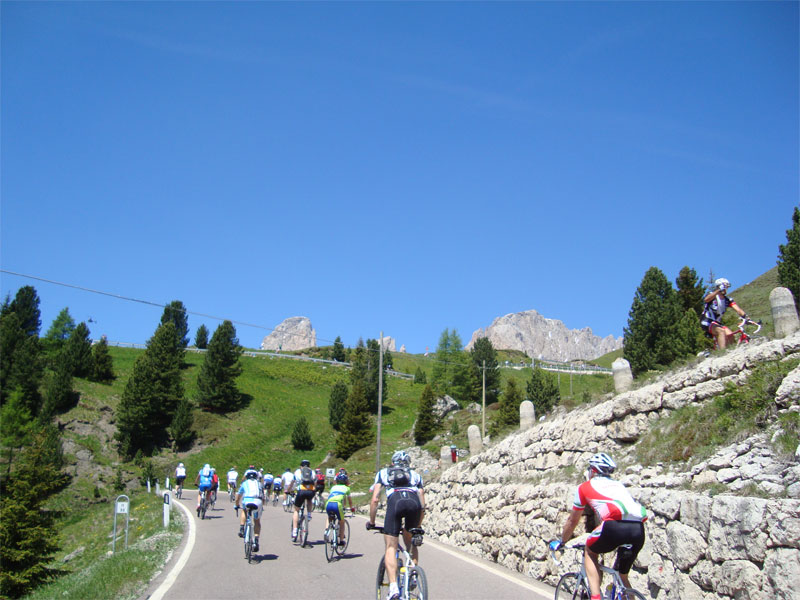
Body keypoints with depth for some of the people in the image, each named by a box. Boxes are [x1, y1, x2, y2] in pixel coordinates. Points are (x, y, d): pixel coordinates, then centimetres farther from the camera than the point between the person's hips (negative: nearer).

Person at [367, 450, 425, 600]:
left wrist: (371, 522, 30)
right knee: (411, 544, 25)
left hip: (395, 501, -2)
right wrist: (418, 526, 38)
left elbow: (374, 500, 20)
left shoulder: (383, 473, 31)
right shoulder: (415, 475, 35)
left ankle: (393, 586, -13)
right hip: (414, 501, 2)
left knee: (391, 547, 2)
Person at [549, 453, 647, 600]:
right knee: (623, 577, 23)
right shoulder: (618, 485, 35)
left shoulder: (585, 487, 22)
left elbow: (572, 520, 30)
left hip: (616, 524, -5)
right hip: (639, 528, 5)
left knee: (590, 552, 24)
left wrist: (560, 541, 46)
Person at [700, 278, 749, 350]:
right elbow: (706, 299, -34)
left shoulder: (728, 300, 4)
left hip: (717, 323, 6)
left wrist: (745, 316, -29)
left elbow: (738, 310, -9)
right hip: (707, 322, -6)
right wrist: (718, 290, -45)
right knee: (721, 331, -31)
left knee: (730, 335, -19)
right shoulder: (712, 295, -8)